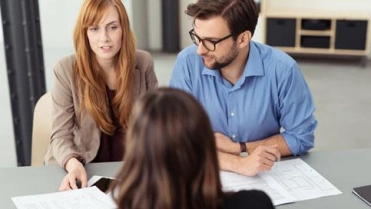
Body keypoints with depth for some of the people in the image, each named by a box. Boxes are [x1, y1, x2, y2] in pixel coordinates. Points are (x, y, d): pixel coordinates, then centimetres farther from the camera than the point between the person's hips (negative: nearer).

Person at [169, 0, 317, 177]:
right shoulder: (187, 63, -13)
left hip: (266, 176, 2)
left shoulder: (282, 69, -15)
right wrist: (240, 164, -28)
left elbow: (301, 137, -5)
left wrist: (236, 148, -13)